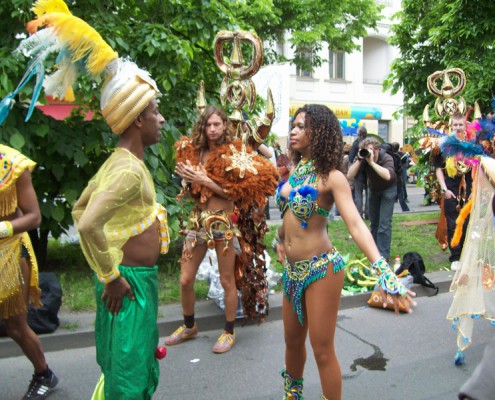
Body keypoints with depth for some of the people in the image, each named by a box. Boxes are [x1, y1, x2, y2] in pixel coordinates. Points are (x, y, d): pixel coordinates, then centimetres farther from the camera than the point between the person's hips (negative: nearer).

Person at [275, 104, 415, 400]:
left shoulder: (331, 177, -14)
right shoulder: (297, 169, 6)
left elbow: (355, 223, -25)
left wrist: (383, 270, -36)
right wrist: (281, 240, 33)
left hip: (320, 269, -7)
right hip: (293, 269, 7)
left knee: (322, 351, 2)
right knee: (292, 341, 21)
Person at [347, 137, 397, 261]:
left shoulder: (386, 158, -30)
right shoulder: (362, 158, -20)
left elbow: (388, 176, -49)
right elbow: (349, 176, -30)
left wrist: (372, 162, -48)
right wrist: (359, 160, -38)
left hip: (388, 189, -4)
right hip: (373, 189, 4)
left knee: (384, 223, -13)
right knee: (374, 221, 12)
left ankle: (383, 255, -8)